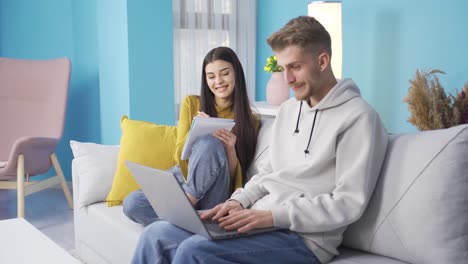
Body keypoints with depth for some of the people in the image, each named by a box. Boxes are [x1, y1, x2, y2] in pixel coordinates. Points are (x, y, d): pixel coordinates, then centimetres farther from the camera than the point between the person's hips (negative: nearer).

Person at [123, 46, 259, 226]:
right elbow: (179, 156, 1)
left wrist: (230, 149, -22)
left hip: (213, 194, -2)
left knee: (210, 143, -32)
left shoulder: (250, 121, 1)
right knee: (132, 203, -27)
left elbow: (235, 177, -1)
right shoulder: (191, 103, 6)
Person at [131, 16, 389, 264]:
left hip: (303, 237, -8)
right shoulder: (288, 109, 16)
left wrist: (275, 215, -21)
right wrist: (238, 202, 0)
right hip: (259, 220, 8)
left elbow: (349, 204, -15)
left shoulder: (357, 118, -10)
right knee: (157, 235, -7)